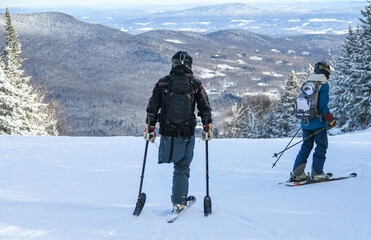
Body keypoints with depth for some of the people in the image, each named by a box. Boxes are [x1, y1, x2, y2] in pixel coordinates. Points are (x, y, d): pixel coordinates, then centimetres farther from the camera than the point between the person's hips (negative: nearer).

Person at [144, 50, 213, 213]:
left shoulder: (162, 83, 1)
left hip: (167, 133, 1)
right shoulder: (196, 85, 0)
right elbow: (205, 109, 1)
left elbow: (152, 108, 3)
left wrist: (150, 128, 10)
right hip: (187, 135, -1)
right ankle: (178, 202, 2)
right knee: (182, 168, 8)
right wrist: (207, 128, 9)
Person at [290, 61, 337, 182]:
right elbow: (323, 105, -16)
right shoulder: (323, 85, -9)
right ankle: (317, 173, 1)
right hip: (318, 122, -6)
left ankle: (297, 173, 8)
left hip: (305, 122, 6)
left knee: (306, 146, 12)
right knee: (321, 146, 5)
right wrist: (331, 120, -9)